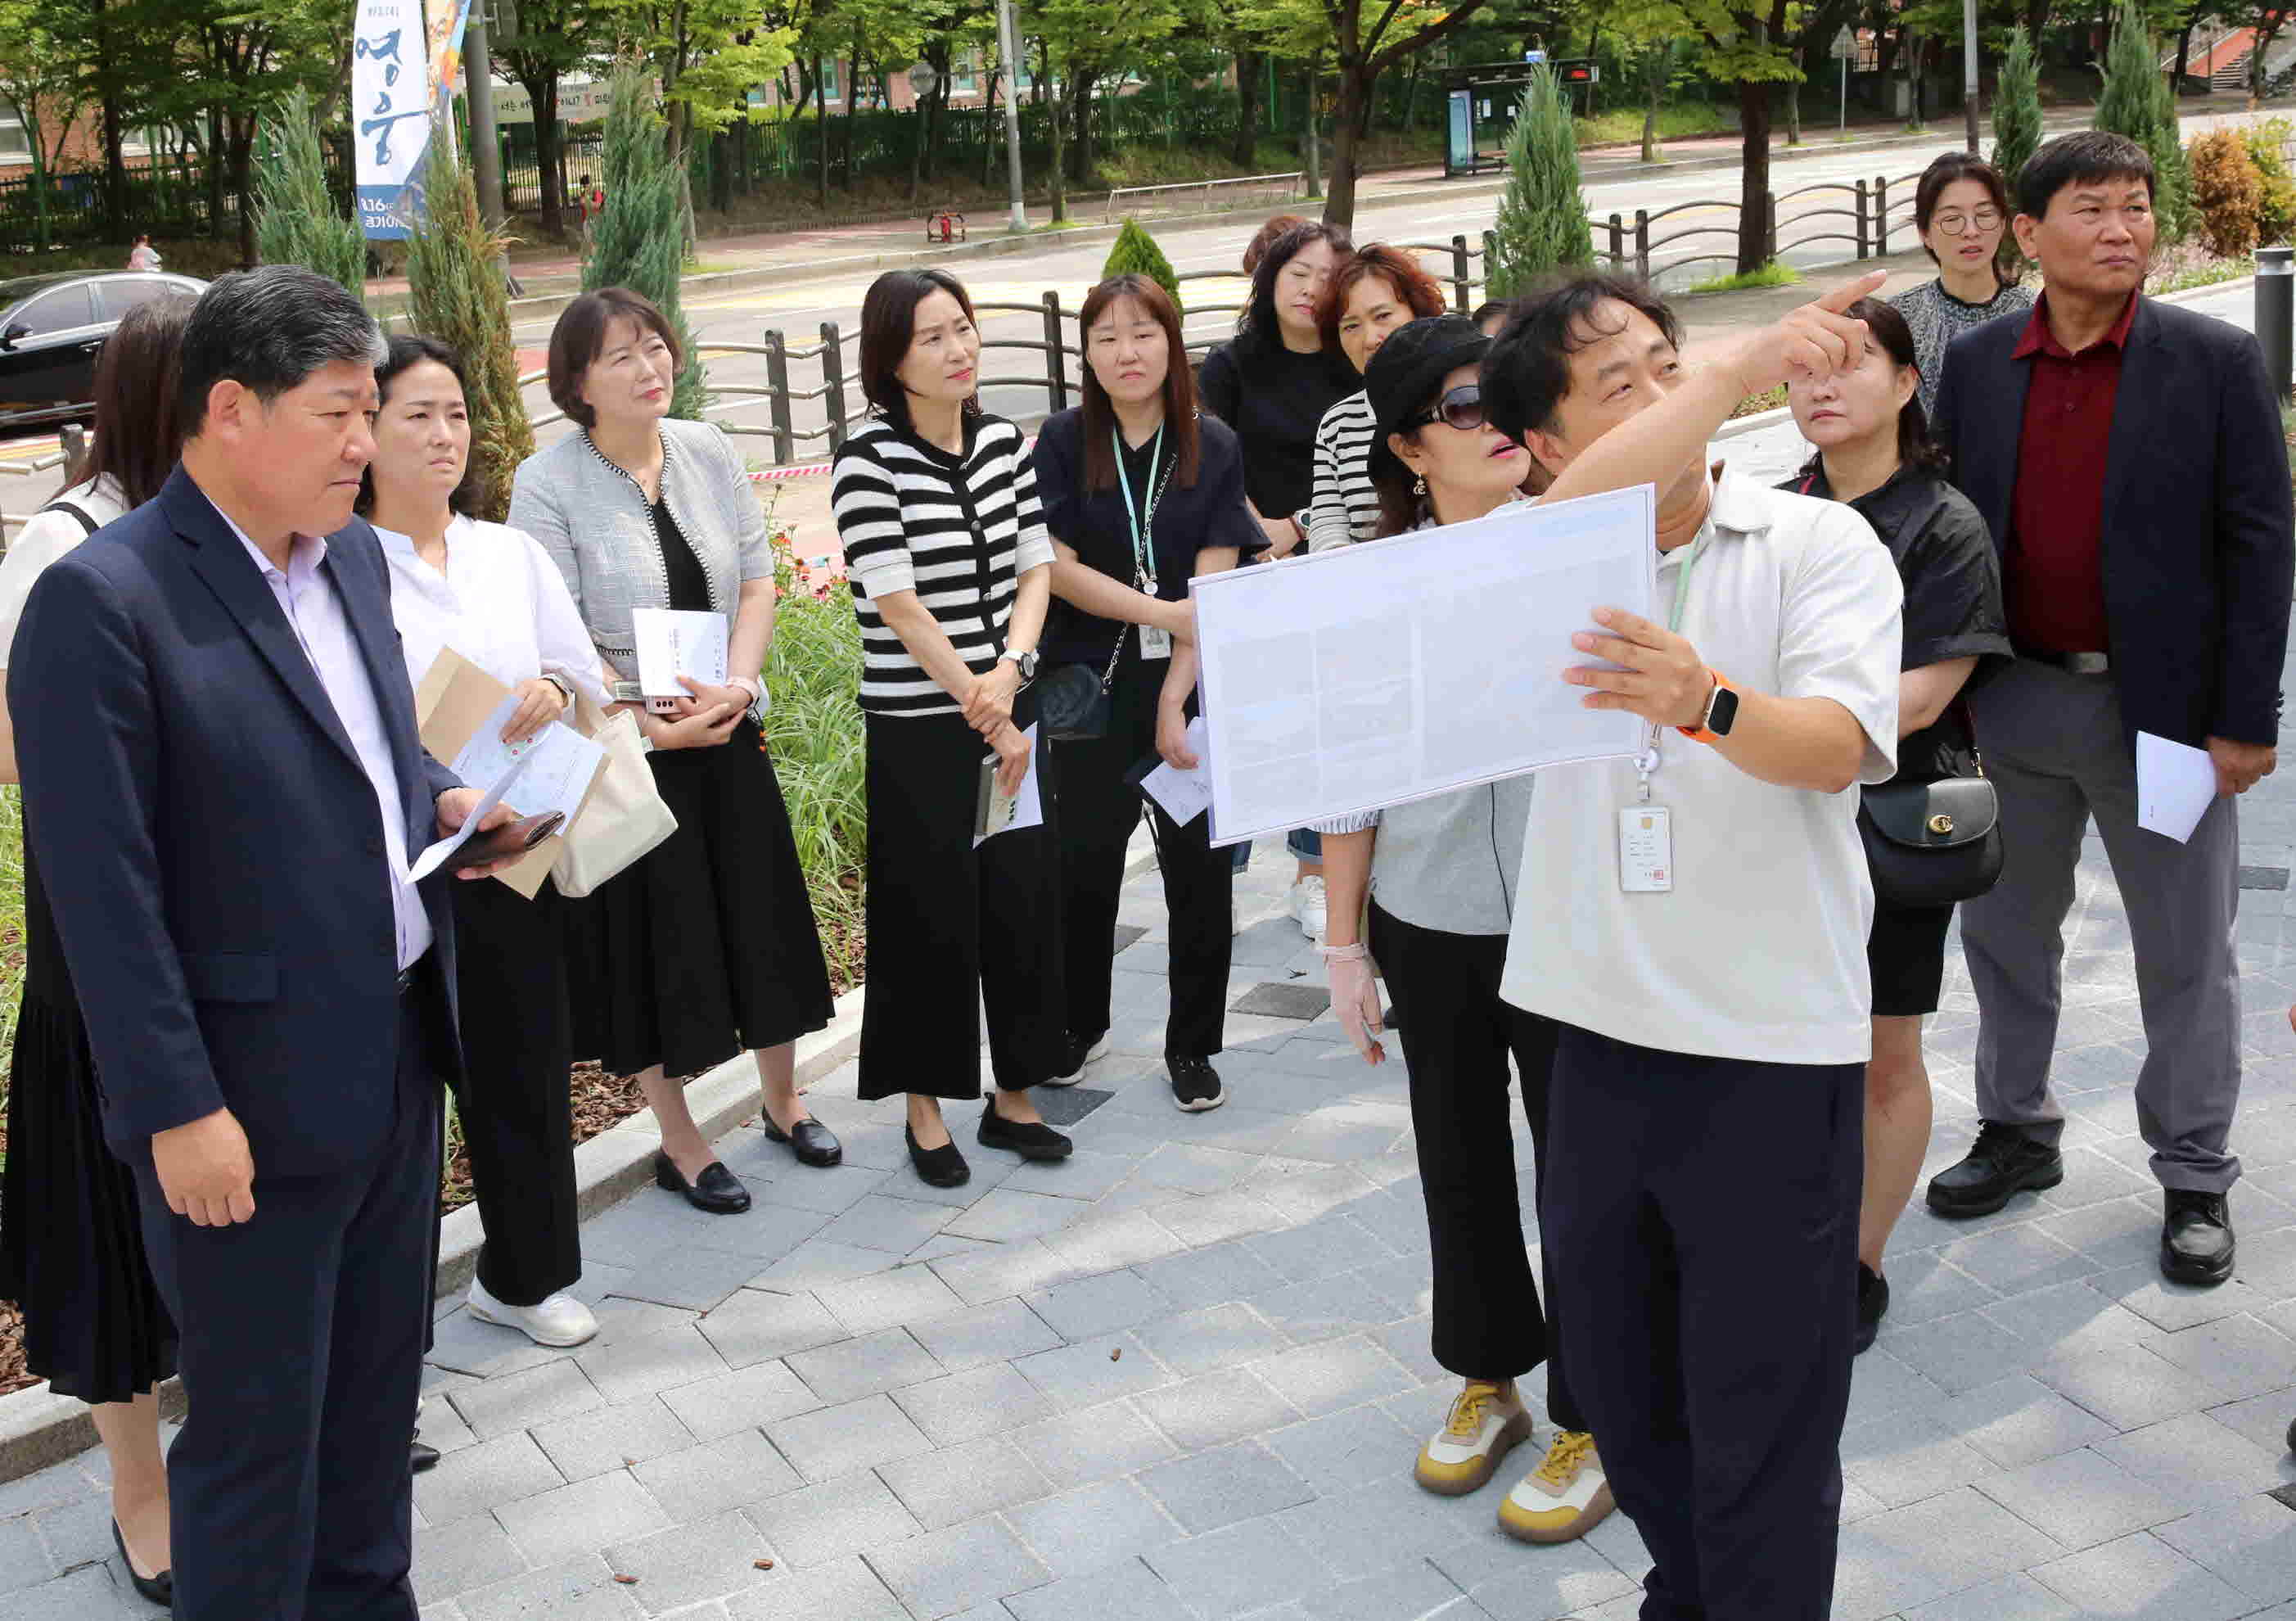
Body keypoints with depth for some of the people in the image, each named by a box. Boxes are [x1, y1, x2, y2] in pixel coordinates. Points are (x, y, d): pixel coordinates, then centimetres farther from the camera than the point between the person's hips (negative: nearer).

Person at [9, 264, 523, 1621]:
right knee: (258, 1434, 7)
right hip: (253, 1100, -8)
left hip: (399, 1053, 8)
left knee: (378, 1389, 22)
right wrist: (177, 1110, -19)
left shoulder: (354, 557, 7)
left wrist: (442, 800, 1)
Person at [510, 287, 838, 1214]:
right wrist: (654, 724, -20)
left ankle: (782, 1102, 34)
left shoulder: (708, 454, 2)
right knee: (652, 939, 6)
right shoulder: (548, 485, -13)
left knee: (761, 919, 13)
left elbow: (757, 580, 3)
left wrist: (736, 685, -12)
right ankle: (678, 1144, 22)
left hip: (728, 736, 5)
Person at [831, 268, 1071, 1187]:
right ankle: (925, 1109, 21)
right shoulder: (868, 459, -12)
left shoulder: (1002, 441, 5)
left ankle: (1014, 1098, 26)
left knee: (1025, 904, 10)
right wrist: (985, 717, -13)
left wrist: (1010, 670, -14)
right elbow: (898, 604, -16)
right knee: (930, 920, 4)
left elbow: (1036, 567, 4)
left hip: (1014, 715, 5)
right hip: (918, 731, -5)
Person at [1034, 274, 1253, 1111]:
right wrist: (1168, 613, -16)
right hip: (1090, 686, 0)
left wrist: (1175, 699, -14)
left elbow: (1215, 583, -6)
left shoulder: (1213, 447, -1)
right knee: (1086, 861, 10)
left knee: (1200, 867, 2)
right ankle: (1081, 1023, 32)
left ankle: (1191, 1047, 19)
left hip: (1189, 686, 0)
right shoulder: (1065, 441, -2)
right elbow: (1056, 567, -8)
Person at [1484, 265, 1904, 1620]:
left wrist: (1704, 701, -36)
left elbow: (1837, 744, -17)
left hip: (1775, 1049, -3)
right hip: (1602, 1037, 4)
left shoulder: (1818, 543, 0)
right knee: (1626, 1396, 19)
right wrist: (1745, 367, -26)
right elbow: (1579, 508, -20)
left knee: (1762, 1441, 3)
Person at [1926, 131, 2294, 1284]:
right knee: (2006, 931, 15)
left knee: (2185, 955, 7)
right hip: (2016, 702, 3)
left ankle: (2195, 1178, 22)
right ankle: (2017, 1133, 34)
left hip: (2163, 707, -3)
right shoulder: (1977, 364, 3)